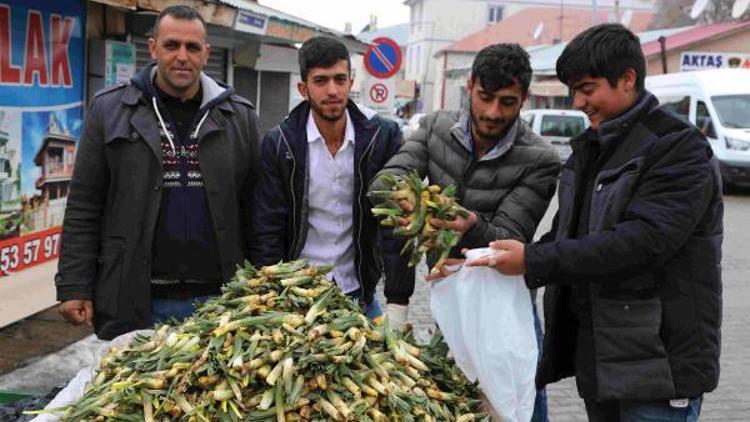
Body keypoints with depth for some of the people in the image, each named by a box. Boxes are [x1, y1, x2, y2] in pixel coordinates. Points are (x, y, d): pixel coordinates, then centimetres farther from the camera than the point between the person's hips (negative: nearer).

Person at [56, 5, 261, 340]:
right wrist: (74, 287, -3)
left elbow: (254, 209, 6)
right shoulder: (109, 109, 1)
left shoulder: (239, 116, 5)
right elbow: (84, 207, 2)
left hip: (218, 300, 1)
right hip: (131, 301, -1)